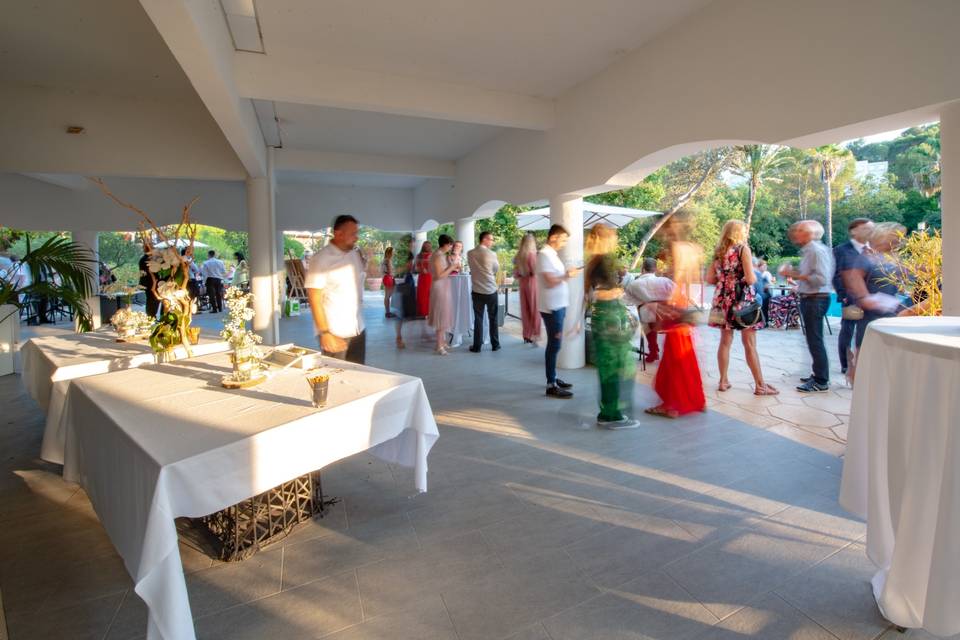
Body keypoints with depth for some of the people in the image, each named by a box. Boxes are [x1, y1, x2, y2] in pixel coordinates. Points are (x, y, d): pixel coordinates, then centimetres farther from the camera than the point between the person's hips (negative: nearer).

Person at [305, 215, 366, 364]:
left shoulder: (356, 255, 8)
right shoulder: (321, 259, -11)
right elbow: (314, 298, -14)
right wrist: (325, 332, -18)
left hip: (358, 330, 6)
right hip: (335, 333, -6)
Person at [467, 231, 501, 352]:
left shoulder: (470, 253, -2)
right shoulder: (491, 254, -11)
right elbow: (497, 269, 3)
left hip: (477, 291, 2)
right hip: (491, 290, -2)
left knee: (478, 319, 7)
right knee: (493, 318, 10)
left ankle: (477, 346, 9)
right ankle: (495, 345, 17)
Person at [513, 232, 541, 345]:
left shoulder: (518, 256, 6)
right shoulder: (532, 254, -13)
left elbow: (516, 273, 9)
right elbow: (535, 271, -15)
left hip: (522, 283, 6)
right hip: (532, 282, -6)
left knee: (525, 309, 11)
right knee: (535, 309, 0)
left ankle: (526, 335, 17)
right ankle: (534, 335, -1)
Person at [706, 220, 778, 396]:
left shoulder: (719, 251, 9)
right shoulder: (743, 248, -7)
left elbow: (710, 278, 7)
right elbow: (750, 278, -15)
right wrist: (756, 277, 6)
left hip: (723, 300, 6)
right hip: (742, 300, -5)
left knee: (725, 341, 10)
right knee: (750, 344, -1)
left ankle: (723, 381, 14)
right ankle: (760, 385, 6)